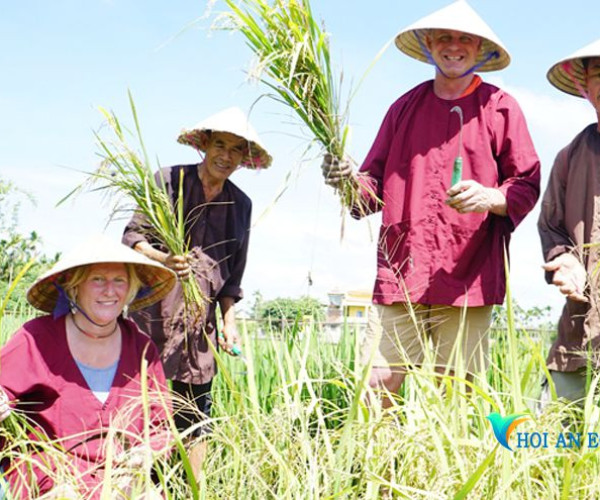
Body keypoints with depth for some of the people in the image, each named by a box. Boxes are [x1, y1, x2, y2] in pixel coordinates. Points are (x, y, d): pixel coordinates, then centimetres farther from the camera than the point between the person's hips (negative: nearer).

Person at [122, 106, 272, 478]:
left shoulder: (241, 204, 13)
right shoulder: (168, 181, 0)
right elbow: (133, 236, -4)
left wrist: (230, 321, 11)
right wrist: (163, 259, -23)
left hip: (201, 320, 4)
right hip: (155, 311, -4)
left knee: (196, 412, 4)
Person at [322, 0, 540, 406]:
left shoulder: (499, 107, 8)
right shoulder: (405, 107, 17)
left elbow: (527, 185, 5)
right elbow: (377, 183, 17)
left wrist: (490, 197, -16)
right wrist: (352, 182, -6)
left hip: (467, 279, -2)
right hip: (399, 278, 3)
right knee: (375, 386, -4)